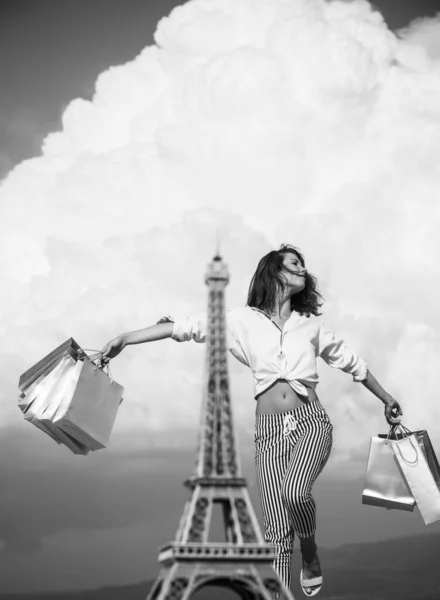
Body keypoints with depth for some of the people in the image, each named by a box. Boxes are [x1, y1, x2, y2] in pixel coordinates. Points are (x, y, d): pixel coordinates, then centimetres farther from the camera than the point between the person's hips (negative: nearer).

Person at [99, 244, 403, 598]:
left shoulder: (310, 324, 12)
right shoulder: (245, 320, 5)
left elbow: (352, 362, 24)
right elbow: (187, 327, -1)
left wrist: (387, 399, 32)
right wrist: (124, 339, -5)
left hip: (311, 422, 0)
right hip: (270, 430, 0)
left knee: (294, 491, -29)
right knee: (278, 531, -5)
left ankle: (310, 553, 0)